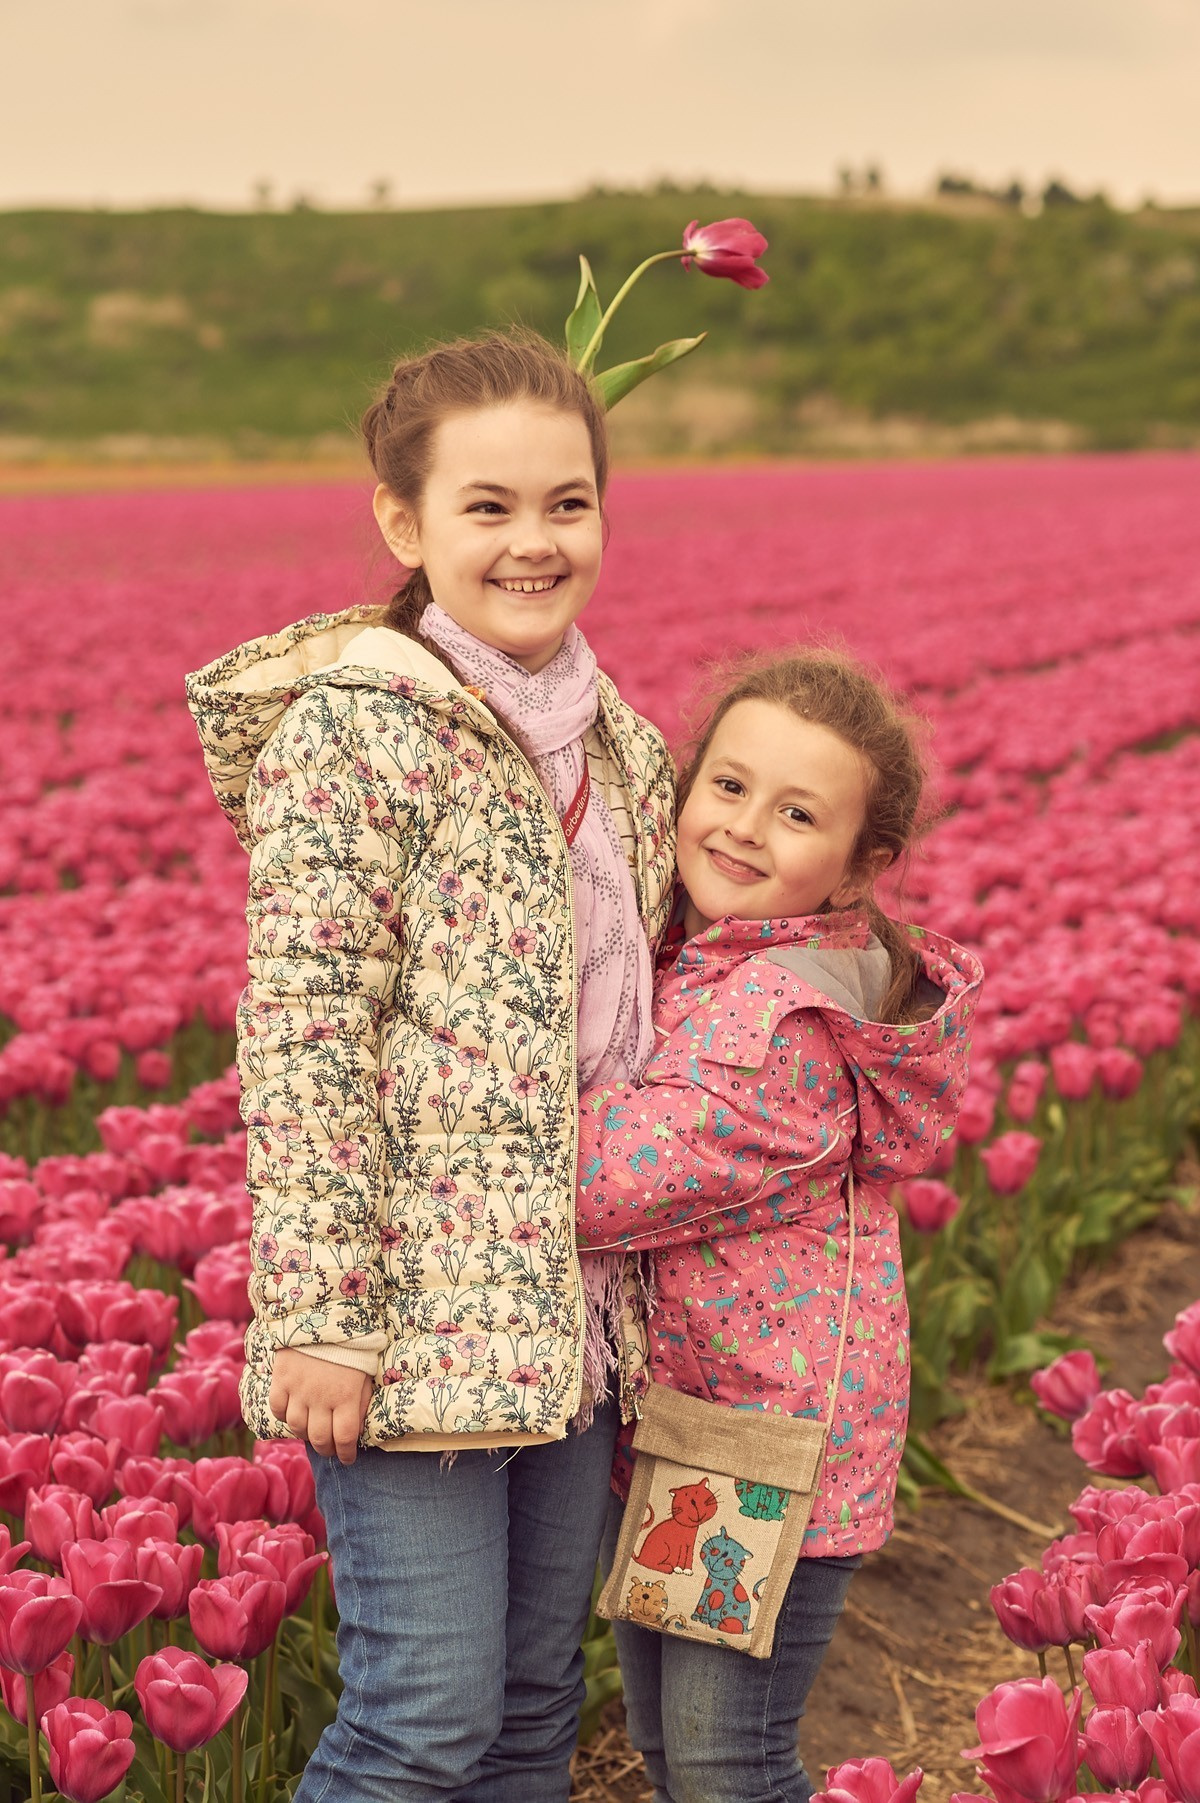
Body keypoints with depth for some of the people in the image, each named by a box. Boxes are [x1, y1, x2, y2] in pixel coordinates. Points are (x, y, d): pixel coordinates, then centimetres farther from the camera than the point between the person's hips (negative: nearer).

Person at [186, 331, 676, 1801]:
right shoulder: (354, 731, -12)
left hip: (569, 1312, 7)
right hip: (416, 1304, -7)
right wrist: (316, 1320, -18)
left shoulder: (621, 744, 11)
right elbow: (300, 1038, -16)